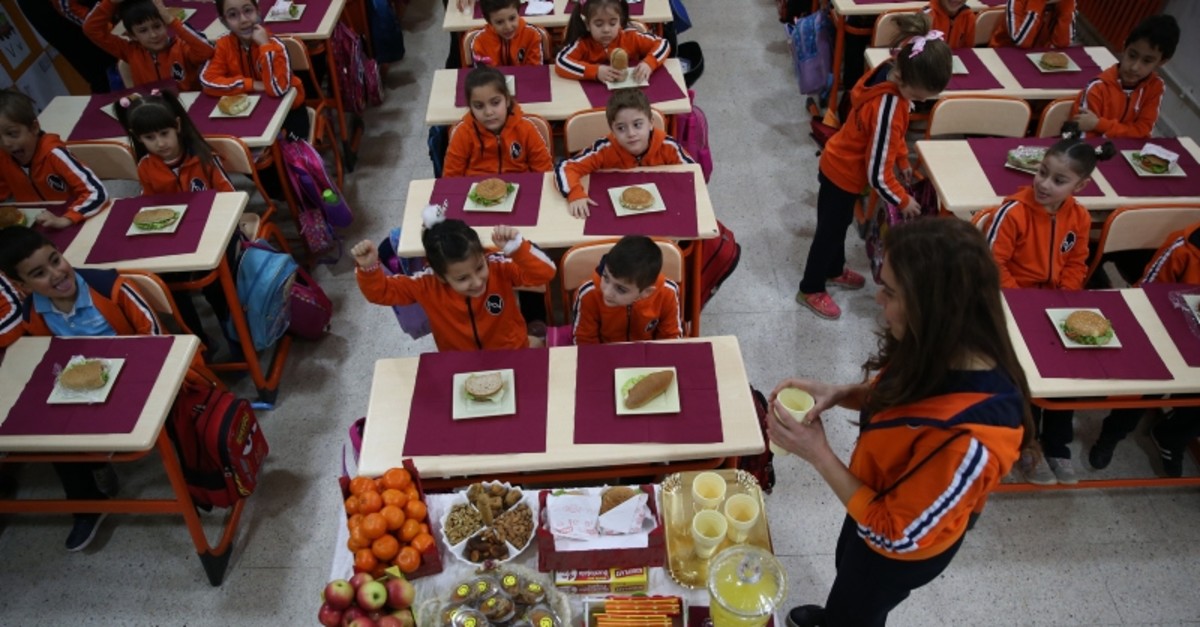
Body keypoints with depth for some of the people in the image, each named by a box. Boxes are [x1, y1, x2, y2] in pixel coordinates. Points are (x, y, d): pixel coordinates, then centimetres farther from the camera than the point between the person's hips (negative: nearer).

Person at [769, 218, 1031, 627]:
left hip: (903, 548, -6)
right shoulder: (943, 353, -21)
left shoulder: (967, 438, -44)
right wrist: (836, 394, -18)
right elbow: (893, 397, 1)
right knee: (847, 570, 36)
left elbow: (895, 533, -31)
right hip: (881, 503, 7)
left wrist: (817, 453, -29)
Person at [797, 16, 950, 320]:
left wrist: (903, 160, 13)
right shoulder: (888, 107, -38)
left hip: (841, 165, 8)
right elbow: (877, 174, -29)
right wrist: (903, 200, -14)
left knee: (839, 225, 27)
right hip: (843, 174, -8)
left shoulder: (889, 71, -13)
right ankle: (811, 290, 29)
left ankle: (834, 271, 48)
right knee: (830, 231, 10)